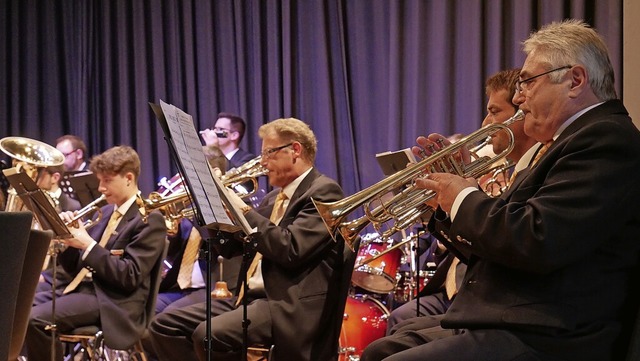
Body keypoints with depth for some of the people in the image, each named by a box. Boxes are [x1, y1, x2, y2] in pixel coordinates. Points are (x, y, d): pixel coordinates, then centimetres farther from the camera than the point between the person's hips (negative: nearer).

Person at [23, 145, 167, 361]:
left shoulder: (149, 220, -6)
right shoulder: (106, 212, 18)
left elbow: (130, 277, -15)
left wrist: (88, 245, -17)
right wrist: (65, 240, -1)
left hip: (112, 302, -8)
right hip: (82, 288, 8)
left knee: (36, 319, -26)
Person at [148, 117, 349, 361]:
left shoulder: (323, 191, -7)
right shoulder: (276, 197, 21)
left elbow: (290, 250, -21)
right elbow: (229, 246, 23)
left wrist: (242, 209, -14)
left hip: (292, 307, -9)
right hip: (249, 298, 9)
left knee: (209, 334, -31)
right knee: (165, 325, -1)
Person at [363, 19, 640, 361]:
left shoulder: (607, 139, -12)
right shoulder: (564, 142, 19)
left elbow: (534, 241, -25)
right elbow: (495, 243, 19)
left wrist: (465, 198, -9)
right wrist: (450, 196, 6)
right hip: (498, 320, 10)